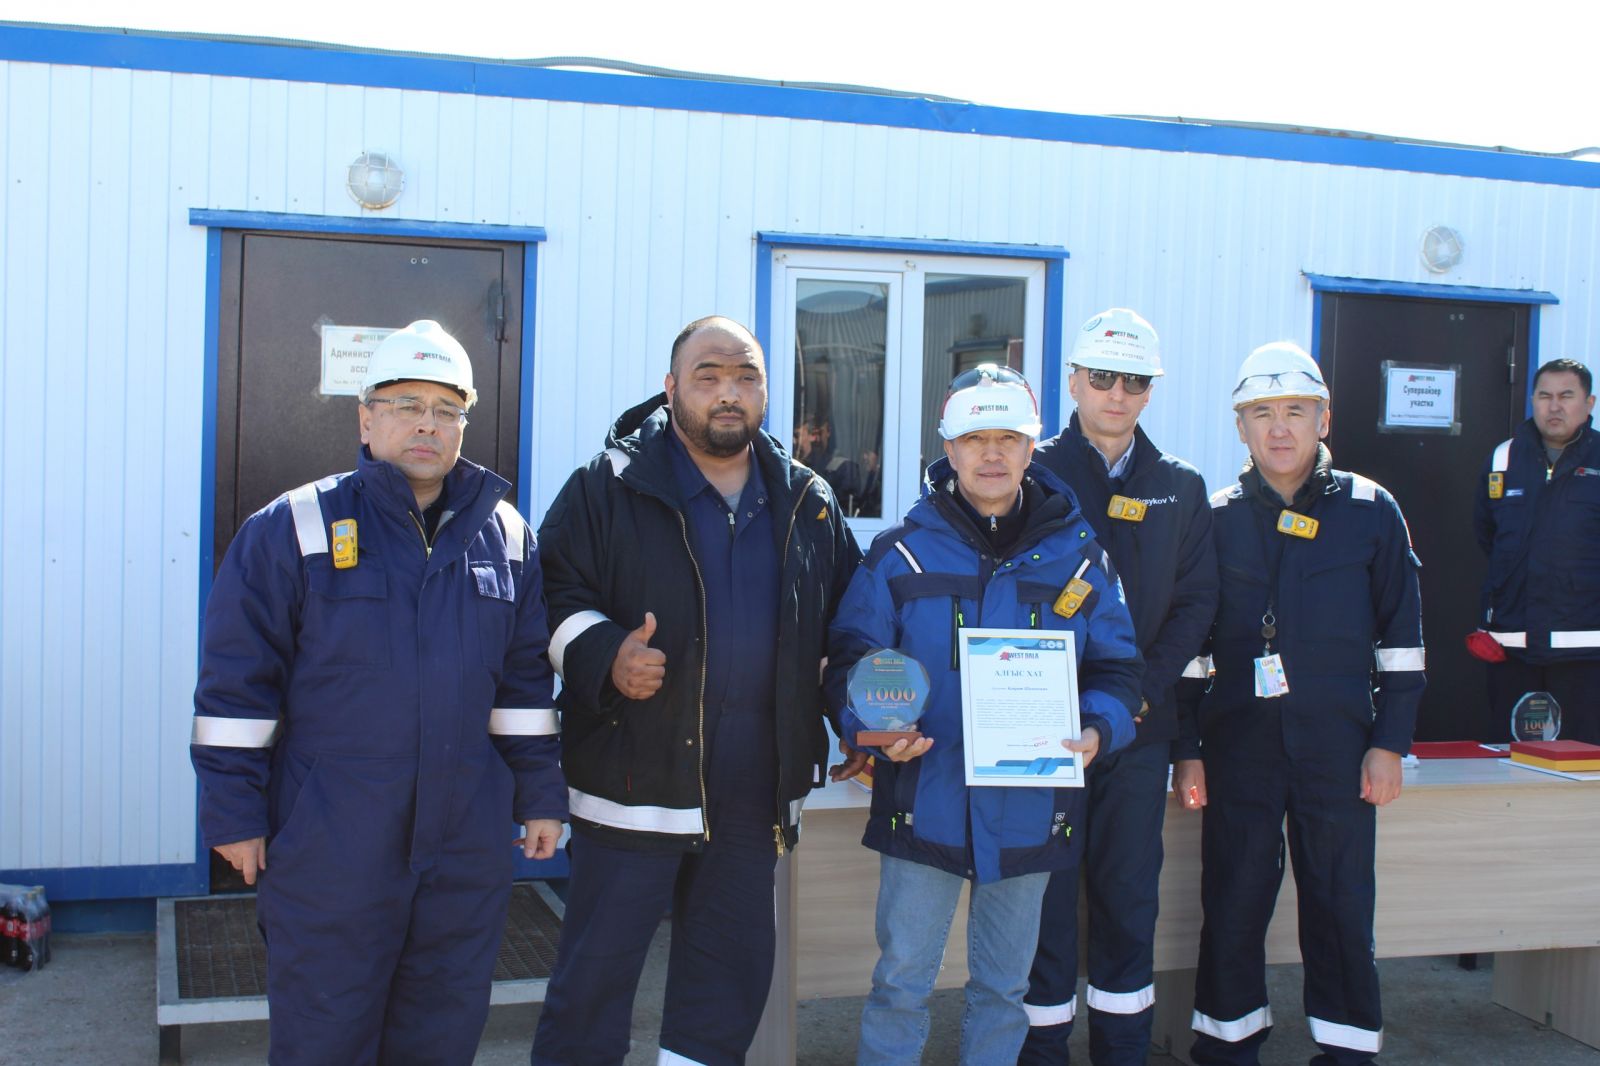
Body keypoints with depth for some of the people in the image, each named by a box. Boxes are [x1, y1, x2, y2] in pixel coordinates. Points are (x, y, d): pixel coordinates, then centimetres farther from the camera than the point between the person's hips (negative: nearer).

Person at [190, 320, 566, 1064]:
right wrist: (234, 812, -5)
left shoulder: (505, 535, 6)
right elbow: (235, 684, -4)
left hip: (465, 848, 4)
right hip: (328, 852, -3)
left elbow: (526, 677, 11)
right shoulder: (292, 529, -6)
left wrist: (540, 795, 11)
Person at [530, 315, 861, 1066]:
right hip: (634, 777, -4)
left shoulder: (806, 501, 9)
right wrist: (604, 654, -22)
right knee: (595, 974, 4)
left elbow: (844, 621, 18)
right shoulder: (609, 486, -4)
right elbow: (554, 594, -5)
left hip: (755, 792, 4)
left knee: (733, 973, 17)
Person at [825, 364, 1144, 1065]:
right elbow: (850, 660, -1)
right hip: (924, 804, -2)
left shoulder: (1078, 557, 3)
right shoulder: (900, 554, -1)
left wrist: (1096, 731, -15)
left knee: (1003, 987, 16)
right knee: (901, 981, 5)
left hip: (1030, 814, 2)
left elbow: (1116, 667, 5)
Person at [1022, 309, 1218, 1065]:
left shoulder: (1180, 488, 10)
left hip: (1139, 723, 3)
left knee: (1130, 895, 9)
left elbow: (1196, 600, 6)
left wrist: (1145, 688, -8)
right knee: (1046, 894, 1)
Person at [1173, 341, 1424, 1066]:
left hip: (1338, 750, -1)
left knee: (1341, 911, 5)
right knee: (1231, 910, 6)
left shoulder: (1370, 511, 2)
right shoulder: (1216, 519, 5)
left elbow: (1401, 637, 5)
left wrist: (1390, 743, 0)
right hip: (1238, 747, 1)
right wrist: (1186, 749, 4)